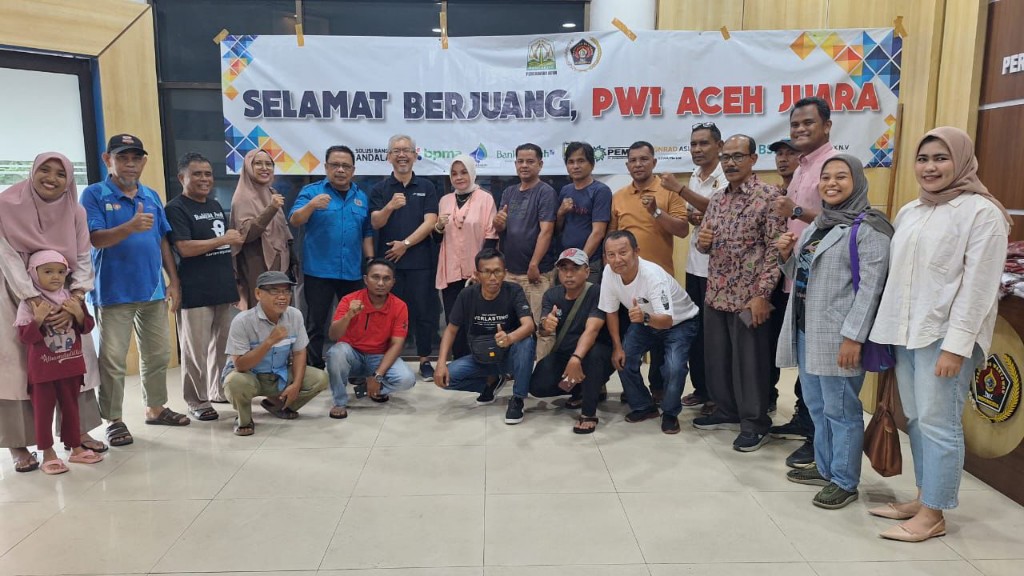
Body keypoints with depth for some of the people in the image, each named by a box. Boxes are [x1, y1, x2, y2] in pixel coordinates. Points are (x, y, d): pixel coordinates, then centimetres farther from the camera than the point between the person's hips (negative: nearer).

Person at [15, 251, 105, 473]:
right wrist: (38, 320, -27)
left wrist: (79, 314, -14)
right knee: (43, 410, 5)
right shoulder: (29, 304, -10)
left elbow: (87, 328, 4)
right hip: (42, 368, -4)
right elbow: (25, 337, -12)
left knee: (71, 406, 14)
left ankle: (75, 448, 25)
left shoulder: (71, 299, 1)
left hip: (70, 365, 4)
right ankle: (48, 453, 15)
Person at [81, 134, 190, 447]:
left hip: (153, 290, 5)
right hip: (114, 293, -5)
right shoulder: (94, 195, -4)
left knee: (158, 354, 14)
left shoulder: (152, 196, 11)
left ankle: (156, 408, 29)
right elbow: (95, 239, -16)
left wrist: (174, 282, 8)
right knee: (113, 360, 0)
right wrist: (131, 226, -33)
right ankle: (114, 420, 12)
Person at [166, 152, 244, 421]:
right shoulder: (176, 209, -7)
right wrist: (224, 240, -13)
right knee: (196, 351, -2)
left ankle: (219, 391, 28)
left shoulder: (216, 205, 17)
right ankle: (197, 402, 8)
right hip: (195, 293, -7)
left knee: (223, 346, 14)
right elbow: (185, 248, -19)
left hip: (222, 289, 7)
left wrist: (234, 280, 20)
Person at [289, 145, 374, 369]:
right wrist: (311, 205, -31)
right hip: (318, 271, -3)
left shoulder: (362, 197, 12)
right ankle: (313, 370, 12)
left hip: (353, 272, 4)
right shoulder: (311, 191, 0)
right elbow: (295, 221, -13)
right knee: (315, 323, 2)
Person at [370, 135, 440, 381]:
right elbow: (375, 223, -3)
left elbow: (430, 222, -3)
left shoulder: (426, 187, 6)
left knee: (423, 311, 3)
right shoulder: (380, 189, 8)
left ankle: (425, 360, 14)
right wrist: (390, 207, -22)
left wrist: (405, 244, -10)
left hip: (420, 260, -1)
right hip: (388, 260, 1)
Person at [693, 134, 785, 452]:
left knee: (749, 361, 3)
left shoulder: (769, 195, -9)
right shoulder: (717, 198, 11)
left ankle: (755, 423, 17)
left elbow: (775, 250, -13)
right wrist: (702, 241, -7)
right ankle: (726, 411, 31)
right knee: (716, 357, 15)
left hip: (748, 296, -7)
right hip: (715, 294, 7)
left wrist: (762, 295, -18)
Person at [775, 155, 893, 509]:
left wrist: (853, 337, -22)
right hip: (805, 330, 9)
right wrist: (787, 255, 4)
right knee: (816, 406, 17)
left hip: (839, 335, -8)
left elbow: (871, 287, -17)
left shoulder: (868, 227, -10)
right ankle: (826, 468, 32)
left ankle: (845, 482, 14)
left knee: (840, 410, 1)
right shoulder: (818, 224, 16)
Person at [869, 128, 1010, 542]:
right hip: (905, 332, 7)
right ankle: (922, 497, 25)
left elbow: (979, 285, -14)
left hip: (944, 336, -7)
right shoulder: (909, 212, 14)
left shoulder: (981, 212, -8)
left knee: (938, 424, -2)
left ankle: (933, 514, 9)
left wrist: (956, 345, -18)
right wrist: (890, 328, 15)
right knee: (915, 420, 13)